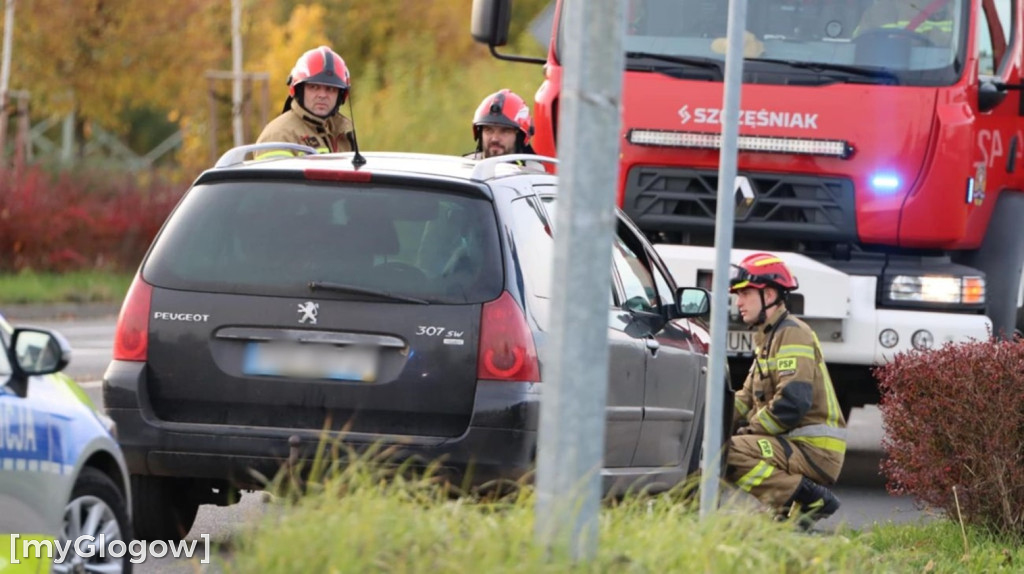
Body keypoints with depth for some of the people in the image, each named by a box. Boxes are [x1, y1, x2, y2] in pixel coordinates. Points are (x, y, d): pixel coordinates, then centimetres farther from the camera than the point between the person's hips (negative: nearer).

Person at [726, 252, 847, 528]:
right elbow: (747, 399, 21)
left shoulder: (792, 334, -12)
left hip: (815, 451, -11)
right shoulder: (767, 337, 21)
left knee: (729, 453, -26)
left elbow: (793, 402, -23)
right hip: (797, 445, 11)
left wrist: (750, 429, -13)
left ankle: (809, 498, -20)